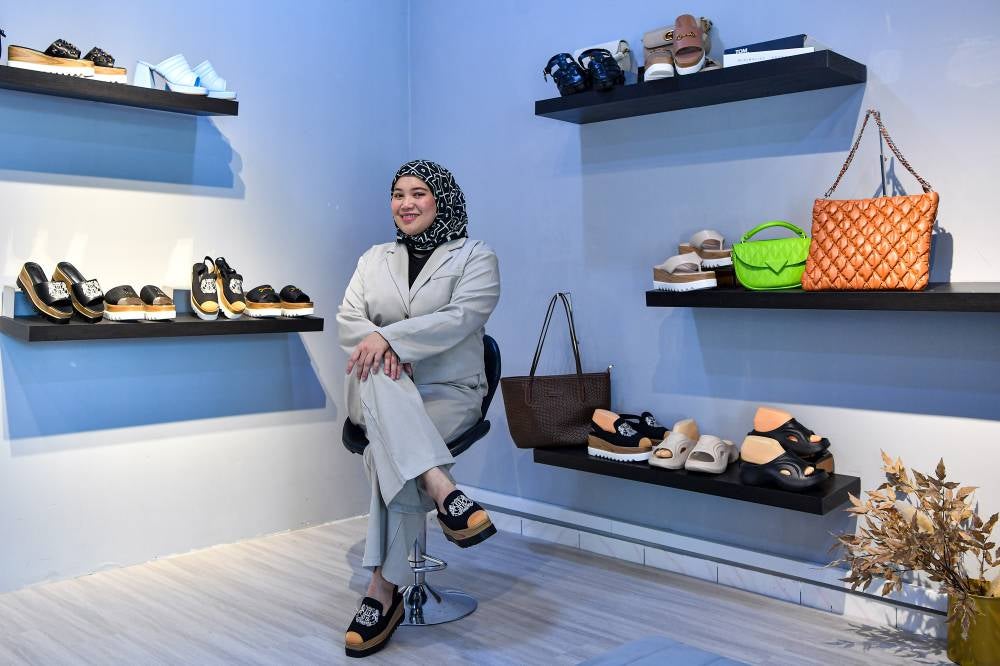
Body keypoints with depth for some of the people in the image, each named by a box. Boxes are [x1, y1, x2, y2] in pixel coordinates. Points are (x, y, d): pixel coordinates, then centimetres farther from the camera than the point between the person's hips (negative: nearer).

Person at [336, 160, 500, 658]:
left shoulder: (475, 257, 4)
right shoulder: (375, 259, 18)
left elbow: (460, 317, -14)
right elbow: (347, 319, 4)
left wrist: (390, 336, -25)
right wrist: (377, 344, -19)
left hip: (449, 392, -3)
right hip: (377, 393, 3)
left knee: (385, 449, -33)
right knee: (382, 376, -35)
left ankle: (384, 590, -27)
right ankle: (444, 492, -45)